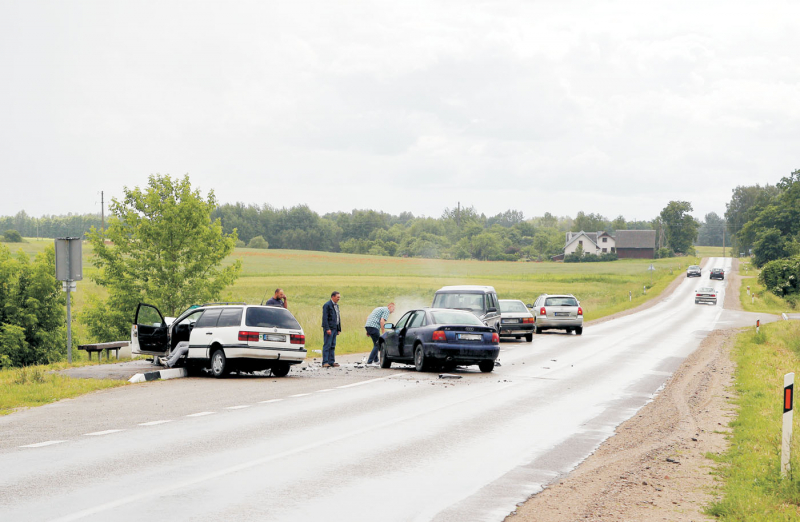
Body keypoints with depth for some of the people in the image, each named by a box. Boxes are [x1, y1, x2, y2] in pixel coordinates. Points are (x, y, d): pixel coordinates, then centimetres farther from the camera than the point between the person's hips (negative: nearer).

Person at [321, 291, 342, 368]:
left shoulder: (336, 305, 18)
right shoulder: (327, 305, -9)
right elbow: (325, 318, -14)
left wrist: (339, 329, 16)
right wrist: (327, 329, -21)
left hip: (334, 329, 8)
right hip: (329, 328, -8)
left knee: (332, 346, 8)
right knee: (327, 345, -9)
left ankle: (331, 362, 10)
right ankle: (325, 362, -10)